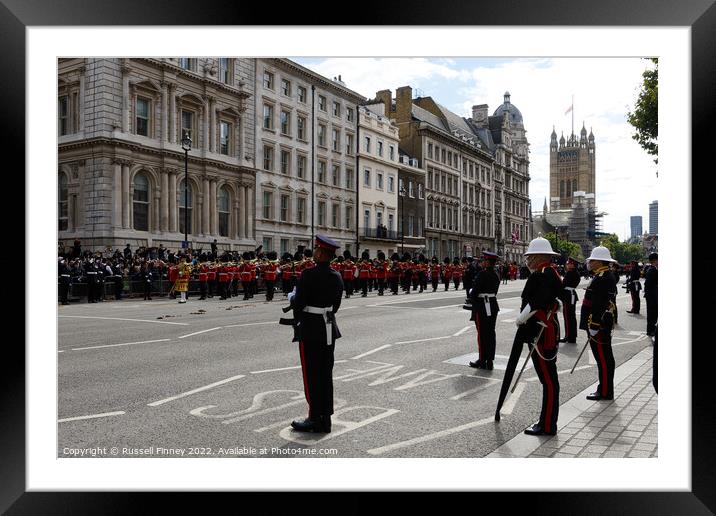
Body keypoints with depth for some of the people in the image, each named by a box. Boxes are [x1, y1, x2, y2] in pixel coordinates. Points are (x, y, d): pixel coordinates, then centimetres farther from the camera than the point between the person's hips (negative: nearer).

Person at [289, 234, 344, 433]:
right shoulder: (337, 277, 5)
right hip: (329, 328, 7)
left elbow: (298, 303, -16)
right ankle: (326, 419, 19)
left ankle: (315, 419, 11)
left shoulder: (309, 274, -17)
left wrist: (292, 297, 6)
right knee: (326, 374, 12)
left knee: (311, 375, 4)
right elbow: (335, 305, 10)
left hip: (310, 330, -7)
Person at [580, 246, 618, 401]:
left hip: (598, 325, -11)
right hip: (605, 324, 11)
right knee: (605, 358, 15)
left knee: (603, 359, -3)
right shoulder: (608, 276, 16)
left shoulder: (602, 279, -19)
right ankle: (605, 389, 24)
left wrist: (593, 327, -22)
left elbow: (598, 305, -24)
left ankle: (605, 392, 5)